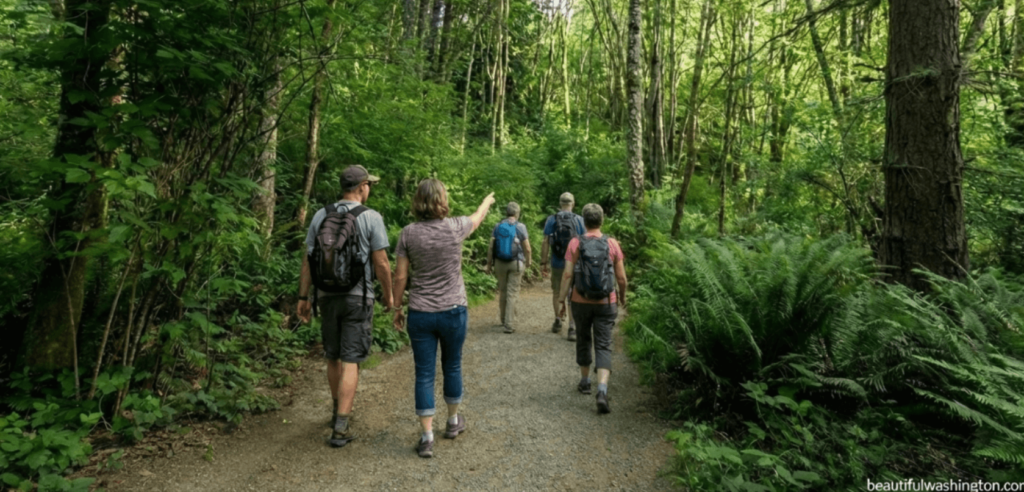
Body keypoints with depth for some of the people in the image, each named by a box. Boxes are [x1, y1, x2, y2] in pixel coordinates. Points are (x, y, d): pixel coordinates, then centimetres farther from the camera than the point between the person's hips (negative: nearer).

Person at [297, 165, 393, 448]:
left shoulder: (321, 216, 3)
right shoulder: (371, 218, -9)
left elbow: (308, 260, 4)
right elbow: (381, 263, -10)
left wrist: (303, 298, 10)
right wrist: (388, 294, 4)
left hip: (327, 295, 5)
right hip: (357, 297, -4)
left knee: (333, 357, 19)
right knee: (350, 362, -1)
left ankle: (339, 410, 36)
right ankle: (341, 427, -4)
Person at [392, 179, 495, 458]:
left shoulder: (408, 233, -6)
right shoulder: (455, 228, -7)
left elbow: (400, 276, -3)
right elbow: (478, 218, 16)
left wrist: (397, 308, 9)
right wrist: (488, 201, 37)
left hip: (420, 314, 0)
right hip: (453, 311, 0)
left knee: (424, 374, 6)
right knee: (452, 367, 18)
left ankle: (427, 437, 7)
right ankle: (453, 421, 36)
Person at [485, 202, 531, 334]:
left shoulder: (498, 226, 0)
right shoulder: (520, 227, -8)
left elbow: (491, 247, -2)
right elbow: (527, 249, -7)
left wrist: (489, 264, 6)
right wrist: (528, 263, 8)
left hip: (500, 263, 3)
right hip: (516, 263, -3)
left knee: (502, 291, 17)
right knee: (512, 293, 0)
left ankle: (504, 320, 30)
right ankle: (509, 324, -1)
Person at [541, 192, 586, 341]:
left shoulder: (551, 220, -3)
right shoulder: (579, 220, -4)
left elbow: (545, 243, -5)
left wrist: (543, 263, 1)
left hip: (557, 263, 1)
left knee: (557, 293, 22)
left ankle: (558, 320, 25)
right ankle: (572, 328, -2)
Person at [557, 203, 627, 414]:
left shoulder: (575, 243, -6)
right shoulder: (612, 244, -4)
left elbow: (567, 274, -10)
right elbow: (621, 277, -1)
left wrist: (561, 299, -2)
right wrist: (622, 296, 17)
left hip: (581, 302, 1)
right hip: (606, 304, -1)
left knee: (583, 340, 21)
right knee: (603, 347, 2)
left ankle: (585, 381, 34)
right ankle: (602, 390, -15)